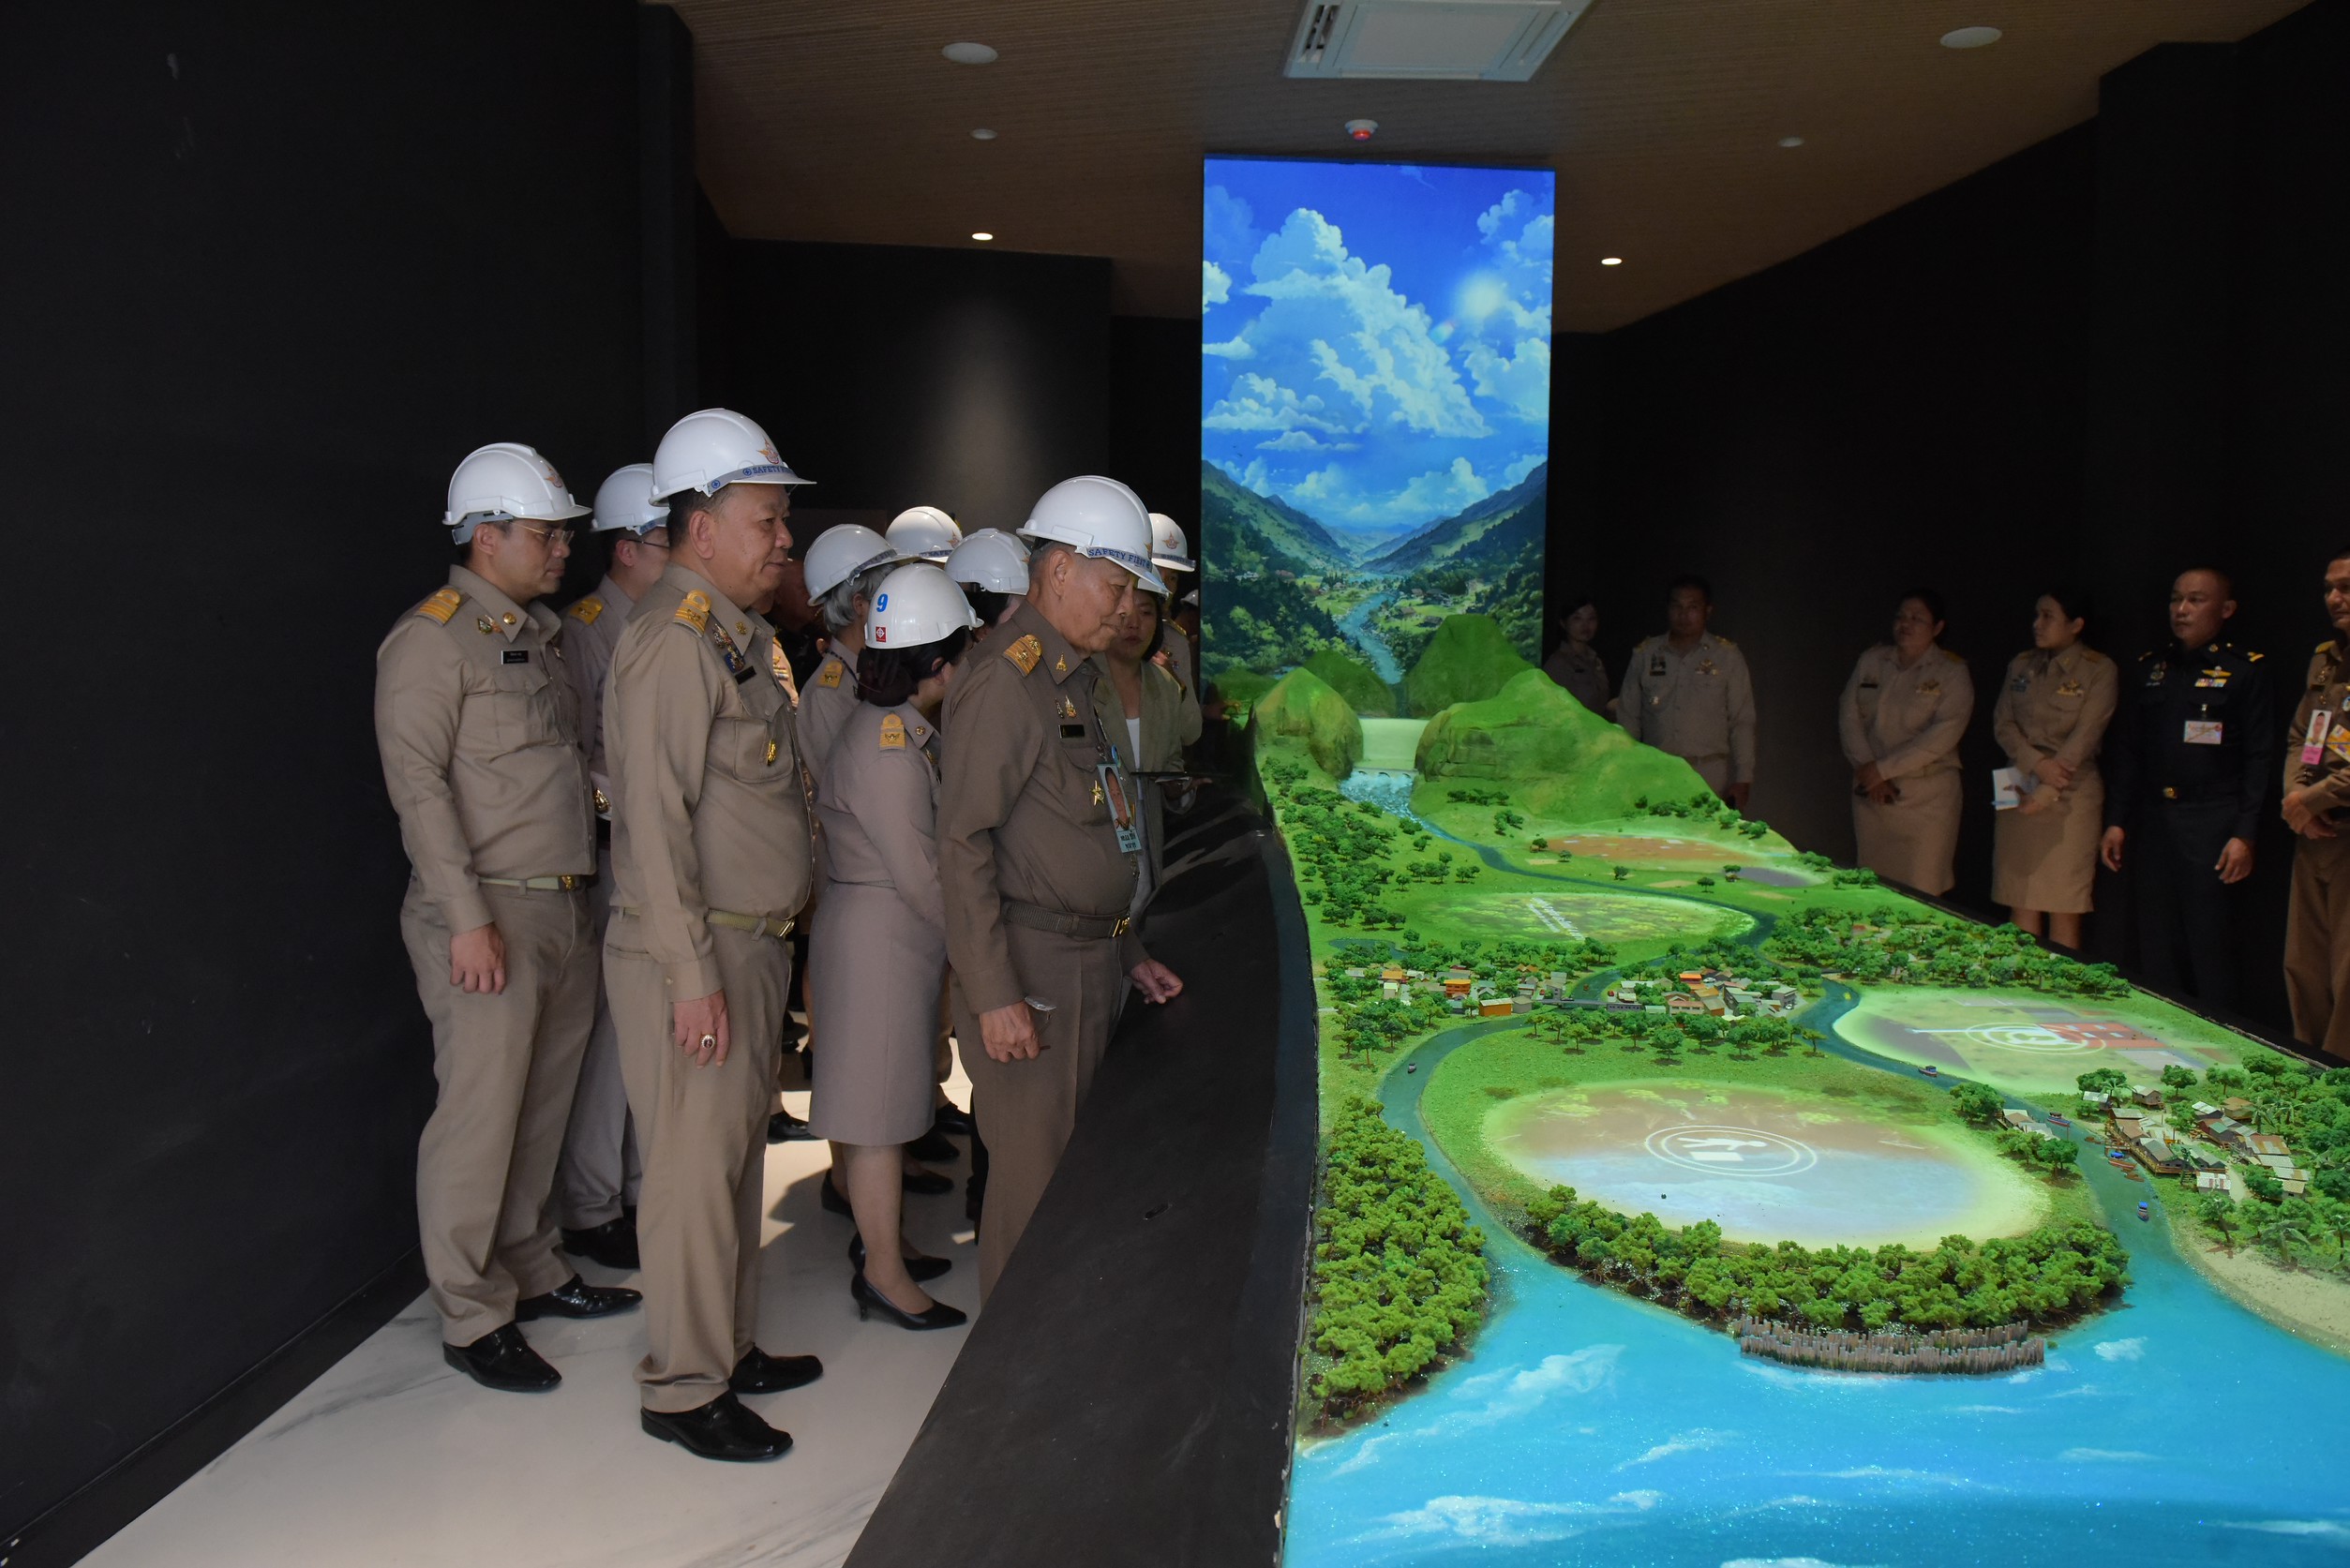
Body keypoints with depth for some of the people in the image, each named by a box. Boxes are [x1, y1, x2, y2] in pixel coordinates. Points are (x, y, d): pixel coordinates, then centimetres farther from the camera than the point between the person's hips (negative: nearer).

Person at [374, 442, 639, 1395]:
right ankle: (470, 1318, 9)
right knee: (479, 1117, -2)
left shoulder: (542, 634, 17)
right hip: (488, 918, -8)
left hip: (564, 911, 8)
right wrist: (467, 915, -19)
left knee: (541, 1108, 15)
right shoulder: (432, 639, -8)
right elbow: (418, 783, -15)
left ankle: (530, 1271, 29)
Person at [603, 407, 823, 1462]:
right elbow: (654, 816, -22)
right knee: (695, 1167, -1)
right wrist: (691, 973, -23)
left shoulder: (737, 634, 15)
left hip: (754, 946, 10)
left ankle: (730, 1346, 31)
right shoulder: (672, 639, -16)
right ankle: (681, 1388, 12)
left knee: (737, 1153, 17)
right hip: (698, 956, -10)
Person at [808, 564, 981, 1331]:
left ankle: (880, 1235, 34)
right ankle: (883, 1271, 12)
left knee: (890, 1094, 19)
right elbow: (920, 874, -21)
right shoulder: (888, 748, -22)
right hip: (877, 938, -10)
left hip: (900, 935, 10)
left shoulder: (903, 730, 9)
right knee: (878, 1102, 1)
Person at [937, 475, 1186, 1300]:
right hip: (1032, 965, -9)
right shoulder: (1003, 683, -14)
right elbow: (963, 844, -18)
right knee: (1034, 1176, 0)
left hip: (1089, 963, 9)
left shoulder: (1074, 681, 16)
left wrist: (1128, 953, 19)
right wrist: (994, 995, -21)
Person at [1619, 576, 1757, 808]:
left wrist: (1743, 780, -1)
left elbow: (1742, 722, 5)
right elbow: (1628, 717, 13)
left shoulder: (1728, 656, 6)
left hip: (1710, 780, -1)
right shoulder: (1645, 654, 10)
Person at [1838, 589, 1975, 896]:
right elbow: (1848, 715, 4)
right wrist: (1868, 770, -8)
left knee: (1922, 891, -5)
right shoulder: (1871, 661, 11)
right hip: (1871, 793, 4)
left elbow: (1942, 735, -13)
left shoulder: (1952, 672, -2)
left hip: (1926, 798, -4)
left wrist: (1884, 768, -15)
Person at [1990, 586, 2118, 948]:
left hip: (2069, 797, -4)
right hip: (2019, 794, 4)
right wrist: (2037, 763, -12)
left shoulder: (2099, 670, -2)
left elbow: (2085, 737, -9)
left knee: (2063, 910, -5)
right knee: (2020, 905, 4)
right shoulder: (2020, 666, 13)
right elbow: (2002, 722, 6)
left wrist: (2045, 793, -14)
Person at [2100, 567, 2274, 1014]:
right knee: (2155, 948, 8)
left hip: (2212, 826, -5)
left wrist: (2244, 835, -12)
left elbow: (2259, 760, -5)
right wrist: (2115, 821, 8)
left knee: (2209, 948, -3)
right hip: (2152, 822, 5)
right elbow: (2126, 751, 14)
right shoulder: (2152, 667, 13)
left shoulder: (2244, 672, -1)